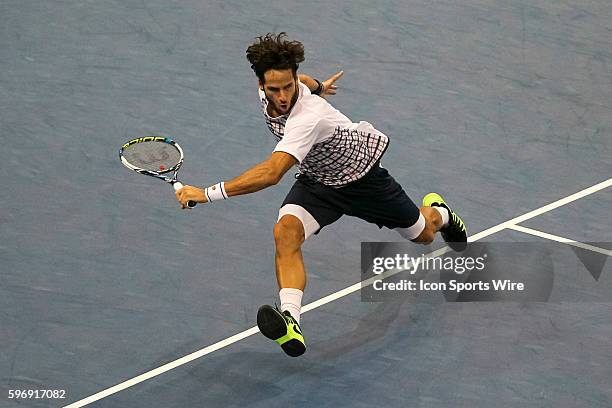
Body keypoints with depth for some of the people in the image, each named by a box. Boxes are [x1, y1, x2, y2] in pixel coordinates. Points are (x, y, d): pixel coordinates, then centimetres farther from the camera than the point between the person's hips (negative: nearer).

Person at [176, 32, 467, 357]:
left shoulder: (308, 118, -43)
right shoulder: (268, 92, -19)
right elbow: (302, 81, 7)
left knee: (422, 235, 19)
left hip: (361, 176, -5)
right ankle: (291, 323, -40)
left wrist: (208, 193, -58)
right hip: (316, 180, 5)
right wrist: (316, 85, 29)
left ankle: (437, 213, 57)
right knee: (286, 231, -29)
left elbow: (271, 173, -54)